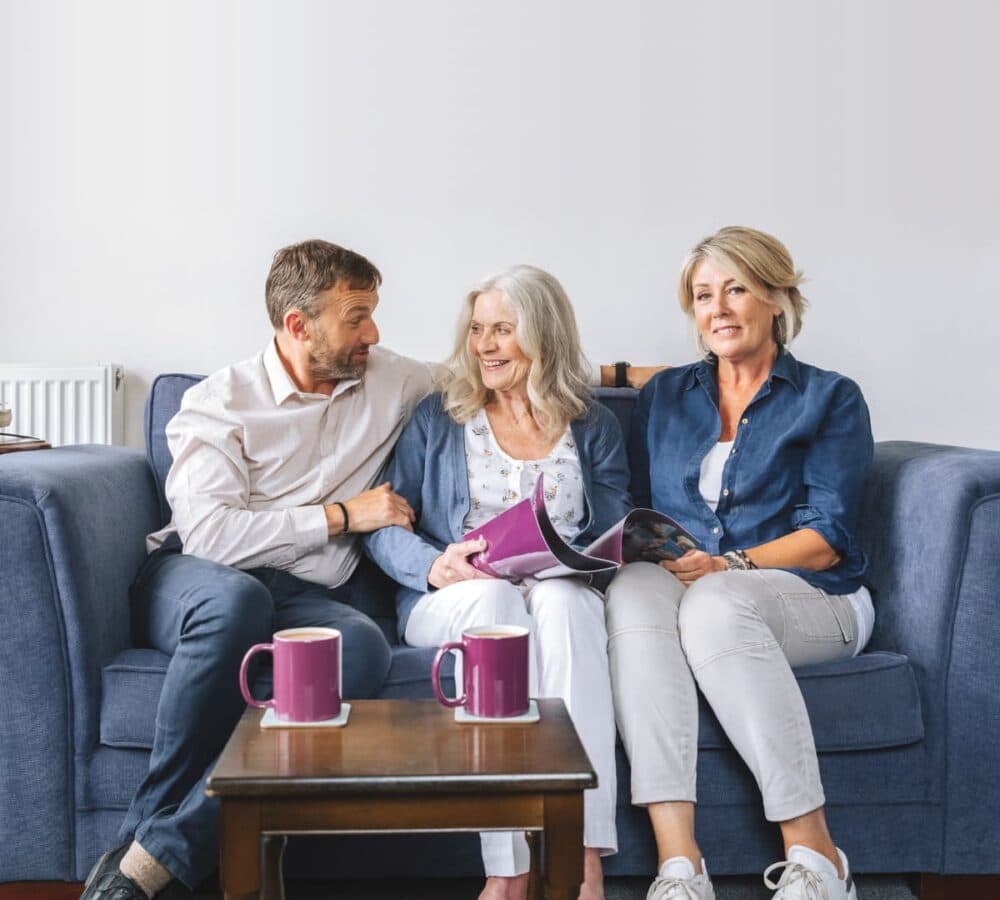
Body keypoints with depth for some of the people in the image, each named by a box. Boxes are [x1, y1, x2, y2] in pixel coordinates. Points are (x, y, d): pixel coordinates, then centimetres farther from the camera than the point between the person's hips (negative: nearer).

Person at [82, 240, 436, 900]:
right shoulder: (221, 401, -1)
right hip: (193, 581, -3)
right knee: (236, 598, -40)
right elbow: (210, 533, -16)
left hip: (311, 596, 3)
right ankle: (156, 818, -24)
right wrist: (342, 515, -11)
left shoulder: (391, 382, 12)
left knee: (364, 644, -34)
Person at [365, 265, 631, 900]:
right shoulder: (438, 419, 13)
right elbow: (384, 526, 5)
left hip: (561, 594, 1)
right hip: (450, 602, 0)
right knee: (493, 595, -36)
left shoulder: (594, 429, 16)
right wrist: (433, 564, -15)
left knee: (562, 599, -36)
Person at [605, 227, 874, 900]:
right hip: (678, 582, 3)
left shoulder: (830, 399, 9)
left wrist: (731, 564, -17)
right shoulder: (664, 396, 21)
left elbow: (827, 536, -2)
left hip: (808, 598, -2)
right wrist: (642, 552, -5)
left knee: (714, 603, -38)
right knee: (632, 590, -34)